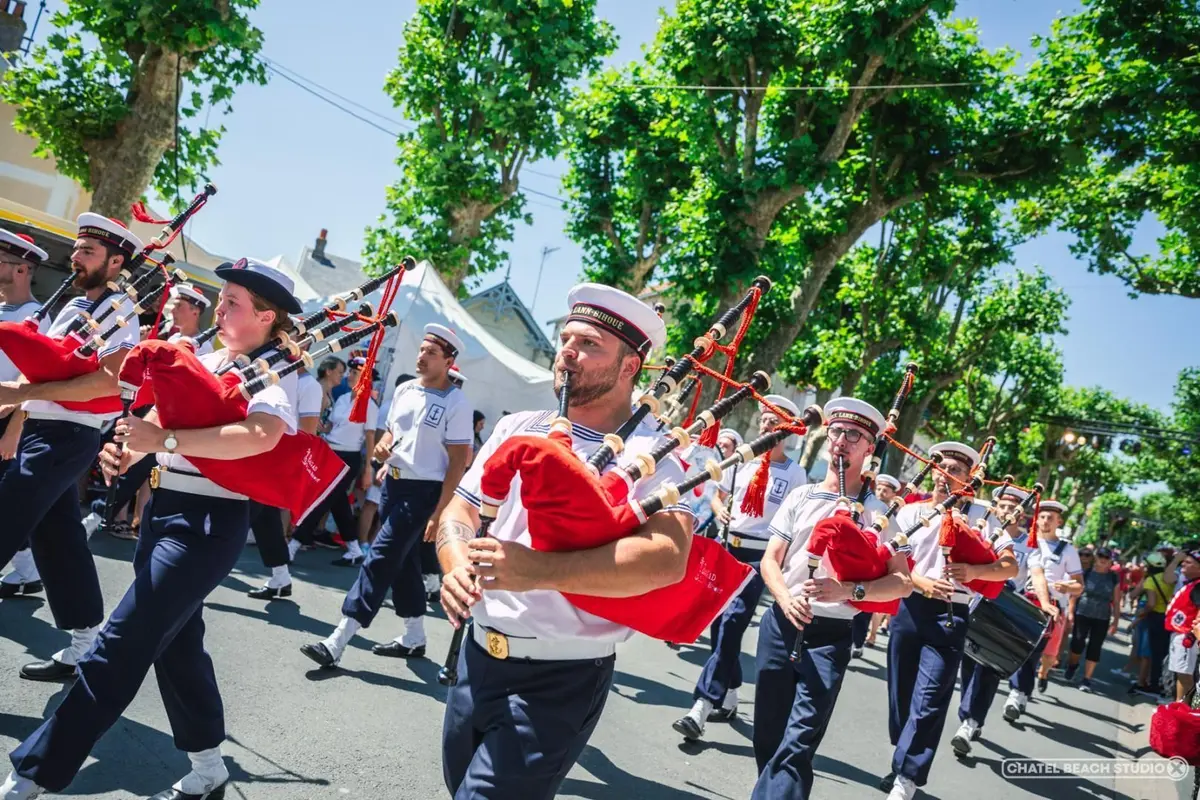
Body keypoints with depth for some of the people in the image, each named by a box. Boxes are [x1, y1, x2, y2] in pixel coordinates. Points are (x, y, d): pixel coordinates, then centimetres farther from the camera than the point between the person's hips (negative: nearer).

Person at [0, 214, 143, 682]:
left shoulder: (120, 313, -12)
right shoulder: (73, 307, 15)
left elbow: (107, 383, -26)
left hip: (66, 437, -8)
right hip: (43, 432, 9)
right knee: (58, 539, 11)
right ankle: (86, 646, 19)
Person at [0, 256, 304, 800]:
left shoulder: (275, 375, -11)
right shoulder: (204, 361, 11)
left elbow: (261, 436, -32)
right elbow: (160, 422, 13)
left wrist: (165, 439, -29)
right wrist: (127, 447, -8)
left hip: (208, 522, -9)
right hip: (163, 508, 9)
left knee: (121, 645, -6)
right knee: (175, 639, 15)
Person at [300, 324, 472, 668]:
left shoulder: (456, 403, -12)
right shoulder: (404, 390, 7)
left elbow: (458, 462, -14)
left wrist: (439, 513, -18)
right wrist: (382, 445, -4)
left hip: (423, 491, -7)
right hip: (392, 483, 8)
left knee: (381, 558, -10)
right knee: (403, 559, 13)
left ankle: (339, 639, -7)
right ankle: (414, 637, 26)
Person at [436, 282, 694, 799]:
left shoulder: (650, 452, -13)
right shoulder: (517, 428, 6)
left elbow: (667, 558, -27)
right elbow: (460, 510, 8)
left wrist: (537, 570, -33)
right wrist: (458, 570, -15)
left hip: (559, 683, -6)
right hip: (477, 657, 6)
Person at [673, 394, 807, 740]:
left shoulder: (796, 474, -4)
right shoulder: (742, 461, 8)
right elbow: (718, 496, 18)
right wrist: (720, 509, -3)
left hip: (760, 556, -5)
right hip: (728, 548, 5)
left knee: (731, 628, -14)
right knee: (719, 624, 10)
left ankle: (701, 707, -14)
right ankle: (728, 699, 28)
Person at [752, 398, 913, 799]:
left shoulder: (876, 511, -2)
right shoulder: (801, 496, 6)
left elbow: (903, 582, -6)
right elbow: (770, 561, 5)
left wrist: (850, 590, -23)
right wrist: (786, 600, -16)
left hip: (830, 635, -3)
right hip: (780, 624, 3)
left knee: (796, 746, -11)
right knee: (767, 735, 10)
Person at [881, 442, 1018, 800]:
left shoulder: (979, 514, 2)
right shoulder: (910, 512, 6)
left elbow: (1010, 566, -3)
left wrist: (974, 572, -21)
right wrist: (922, 583, -16)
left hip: (949, 616, -3)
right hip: (908, 609, 3)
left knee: (928, 700, -9)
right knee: (900, 693, 12)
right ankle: (904, 763, 31)